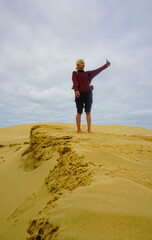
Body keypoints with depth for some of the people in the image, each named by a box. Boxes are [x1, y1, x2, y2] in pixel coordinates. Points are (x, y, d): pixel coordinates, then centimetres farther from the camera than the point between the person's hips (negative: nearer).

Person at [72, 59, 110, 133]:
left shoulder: (87, 73, 21)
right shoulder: (75, 73, 10)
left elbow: (97, 71, 11)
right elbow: (75, 82, -7)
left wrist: (106, 65, 1)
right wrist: (76, 90, -24)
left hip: (88, 93, 3)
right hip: (79, 94, -3)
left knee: (88, 112, -2)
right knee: (79, 112, -3)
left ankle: (89, 129, -2)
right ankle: (78, 129, 1)